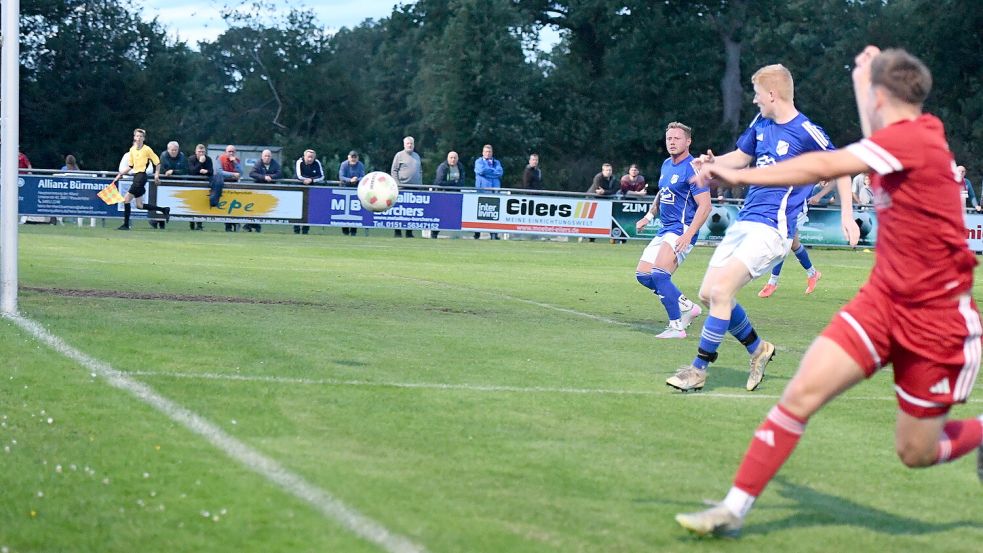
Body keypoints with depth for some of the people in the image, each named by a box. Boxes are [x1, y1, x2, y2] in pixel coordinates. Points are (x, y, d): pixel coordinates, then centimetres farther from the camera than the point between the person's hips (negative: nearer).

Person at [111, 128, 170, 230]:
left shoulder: (147, 149, -6)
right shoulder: (132, 149, 14)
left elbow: (157, 162, -1)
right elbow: (130, 166, 21)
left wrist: (157, 174, -10)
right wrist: (120, 174, 13)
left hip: (141, 176, -8)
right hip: (136, 176, 8)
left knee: (126, 199, -12)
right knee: (140, 205, 8)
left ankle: (126, 225, -5)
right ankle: (164, 210, 21)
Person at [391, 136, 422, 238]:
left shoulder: (417, 156, 18)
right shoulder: (399, 155, 3)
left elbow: (420, 171, 22)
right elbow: (393, 170, 0)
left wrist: (420, 184, 12)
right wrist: (397, 184, -9)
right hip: (403, 187, -5)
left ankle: (409, 232, 5)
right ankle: (397, 231, -2)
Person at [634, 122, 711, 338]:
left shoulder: (692, 169, -14)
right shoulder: (667, 164, 13)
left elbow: (705, 206, -19)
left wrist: (688, 234, -28)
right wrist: (649, 216, 19)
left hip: (682, 231, -10)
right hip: (665, 229, 10)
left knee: (659, 274, -22)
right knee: (643, 275, 7)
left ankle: (677, 326, -14)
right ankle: (687, 307, 17)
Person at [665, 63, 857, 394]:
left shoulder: (807, 133, -10)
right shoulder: (761, 124, 11)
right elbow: (741, 156, 26)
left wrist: (847, 215, -6)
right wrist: (713, 162, 4)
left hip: (772, 229, -8)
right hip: (744, 222, 9)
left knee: (720, 291, -19)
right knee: (709, 294, 5)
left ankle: (699, 370, -10)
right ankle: (757, 349, 25)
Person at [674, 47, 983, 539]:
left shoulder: (911, 138, -20)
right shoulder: (909, 137, 4)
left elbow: (822, 166, -24)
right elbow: (876, 146, 30)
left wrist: (738, 175, -21)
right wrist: (862, 79, 37)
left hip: (937, 318, -7)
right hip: (884, 299, 7)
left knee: (916, 453, 5)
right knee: (801, 392, -10)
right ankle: (734, 508, -7)